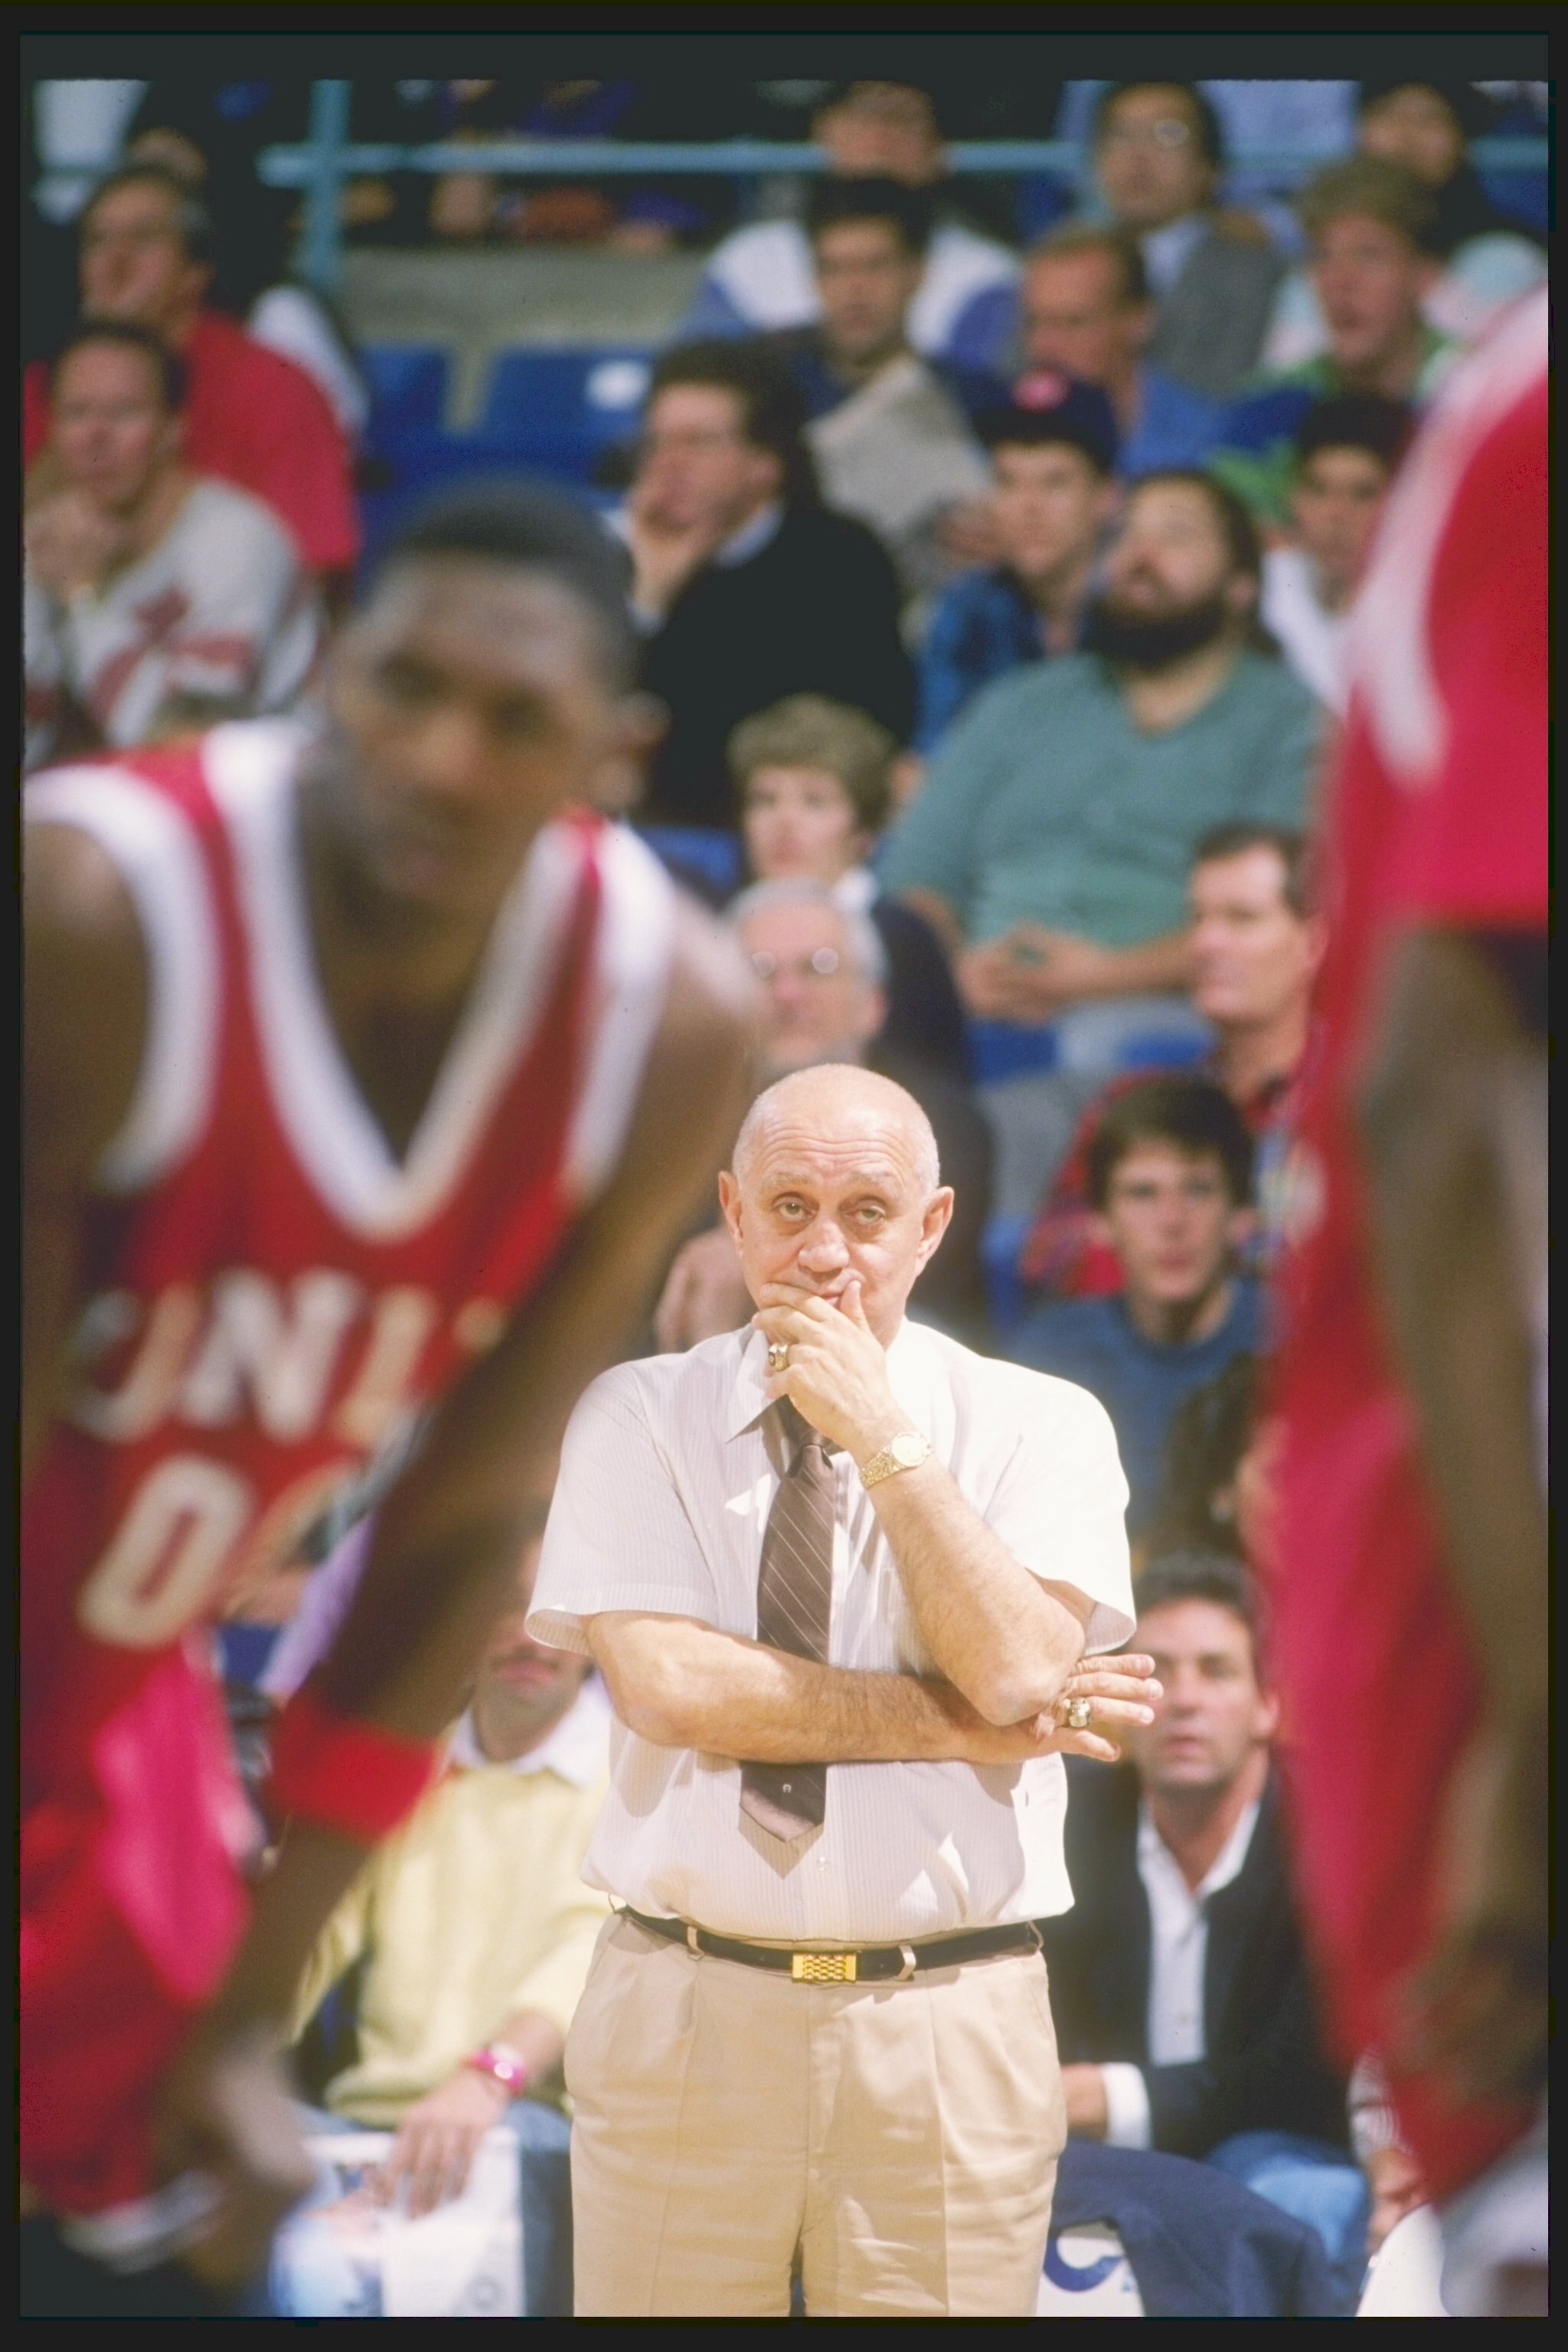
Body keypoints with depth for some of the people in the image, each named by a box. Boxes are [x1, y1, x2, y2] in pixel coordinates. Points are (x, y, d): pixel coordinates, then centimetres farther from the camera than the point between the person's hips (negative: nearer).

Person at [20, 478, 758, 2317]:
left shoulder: (671, 1027, -15)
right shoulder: (91, 914, -31)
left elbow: (461, 1529, -5)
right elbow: (8, 1463, -25)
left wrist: (248, 2014, -3)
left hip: (114, 1683, 5)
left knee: (156, 2258, 10)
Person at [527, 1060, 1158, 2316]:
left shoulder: (1038, 1426, 3)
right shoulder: (639, 1416, 3)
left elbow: (1019, 1671, -12)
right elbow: (666, 1685, -11)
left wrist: (887, 1437, -13)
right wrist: (970, 1724, -11)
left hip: (951, 2026, 0)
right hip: (684, 2021, 0)